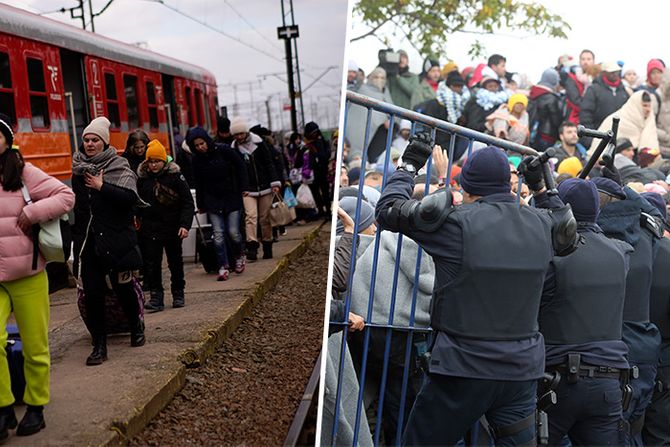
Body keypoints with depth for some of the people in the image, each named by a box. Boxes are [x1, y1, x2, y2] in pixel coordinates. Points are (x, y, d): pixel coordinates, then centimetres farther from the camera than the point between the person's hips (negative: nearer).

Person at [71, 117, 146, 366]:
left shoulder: (119, 167, -5)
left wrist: (101, 187, -17)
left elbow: (130, 198, -19)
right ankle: (99, 345, 7)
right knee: (92, 292, -1)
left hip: (116, 240, -4)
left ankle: (137, 327, 32)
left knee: (123, 287, 6)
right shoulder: (79, 169, 10)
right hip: (86, 240, 4)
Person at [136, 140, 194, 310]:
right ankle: (156, 296, -2)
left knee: (175, 262, 12)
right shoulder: (142, 178, 0)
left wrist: (185, 224, -17)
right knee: (152, 263, -6)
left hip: (172, 228, -1)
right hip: (150, 229, 1)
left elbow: (188, 202, -8)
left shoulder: (175, 176, -8)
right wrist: (138, 219, 2)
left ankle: (178, 294, 27)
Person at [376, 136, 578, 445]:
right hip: (522, 372, 5)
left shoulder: (457, 222, -11)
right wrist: (540, 187, 29)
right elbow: (569, 236, 28)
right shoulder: (541, 226, 4)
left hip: (463, 369, -4)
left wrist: (408, 165, 14)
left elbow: (388, 210, 0)